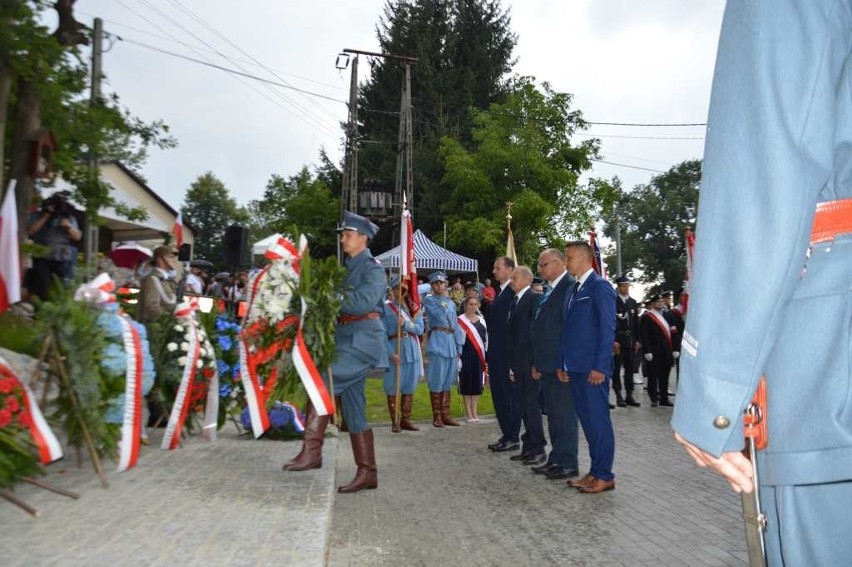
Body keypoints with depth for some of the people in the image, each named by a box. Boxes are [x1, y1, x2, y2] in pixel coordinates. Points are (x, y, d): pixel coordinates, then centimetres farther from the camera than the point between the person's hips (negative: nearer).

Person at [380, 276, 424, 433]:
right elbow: (382, 333, -7)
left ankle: (406, 420, 17)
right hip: (394, 350, -3)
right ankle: (394, 422, 9)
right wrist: (390, 353, -16)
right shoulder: (386, 308, -2)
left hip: (412, 351, 4)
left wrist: (405, 324, -17)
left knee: (409, 388, 8)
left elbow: (420, 328, 0)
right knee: (392, 388, 1)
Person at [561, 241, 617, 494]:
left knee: (598, 420, -1)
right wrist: (564, 364, 15)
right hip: (576, 367, 8)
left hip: (593, 368, -8)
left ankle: (605, 476, 9)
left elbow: (607, 329, -14)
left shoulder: (600, 286, -9)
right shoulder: (574, 289, 16)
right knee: (587, 420, 13)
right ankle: (595, 471, 22)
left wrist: (600, 367, -17)